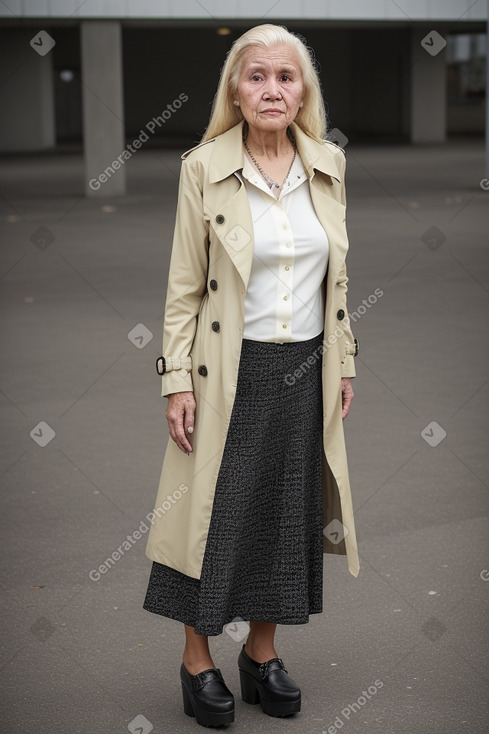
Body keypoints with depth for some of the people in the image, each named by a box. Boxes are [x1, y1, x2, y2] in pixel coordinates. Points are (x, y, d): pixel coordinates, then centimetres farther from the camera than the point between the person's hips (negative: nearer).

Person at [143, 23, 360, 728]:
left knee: (288, 513, 12)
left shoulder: (329, 165, 3)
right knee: (215, 513, 4)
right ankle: (198, 662, 21)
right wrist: (177, 381, -9)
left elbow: (337, 278, 11)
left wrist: (344, 363, 11)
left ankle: (262, 653, 29)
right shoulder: (203, 168, -7)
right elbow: (184, 286, -5)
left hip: (306, 371, 4)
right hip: (229, 372, -4)